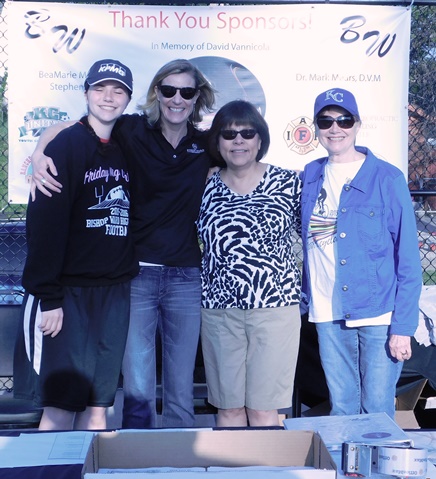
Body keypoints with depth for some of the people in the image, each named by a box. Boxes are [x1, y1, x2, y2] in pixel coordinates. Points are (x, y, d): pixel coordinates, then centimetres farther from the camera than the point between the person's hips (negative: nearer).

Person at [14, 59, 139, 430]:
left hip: (114, 291, 5)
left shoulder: (128, 149, 11)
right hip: (68, 291, -5)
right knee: (61, 407, -3)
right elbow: (45, 223, -12)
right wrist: (47, 296, -16)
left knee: (97, 405, 9)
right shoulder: (66, 145, -6)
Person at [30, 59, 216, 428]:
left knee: (182, 391, 11)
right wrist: (40, 154, -21)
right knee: (137, 390, 1)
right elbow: (61, 128, -2)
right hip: (137, 273, -2)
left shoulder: (206, 144, 4)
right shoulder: (133, 132, -2)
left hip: (186, 276, 2)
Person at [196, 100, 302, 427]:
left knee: (263, 411, 3)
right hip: (220, 311, 2)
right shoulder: (207, 189, 6)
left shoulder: (287, 182, 1)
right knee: (229, 409, 10)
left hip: (275, 306, -2)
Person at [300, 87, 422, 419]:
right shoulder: (310, 177, 6)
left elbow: (408, 258, -7)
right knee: (341, 408, 13)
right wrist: (308, 298, 6)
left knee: (378, 410, 3)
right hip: (328, 316, 4)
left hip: (379, 314, -3)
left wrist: (403, 326, -11)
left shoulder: (387, 179, -6)